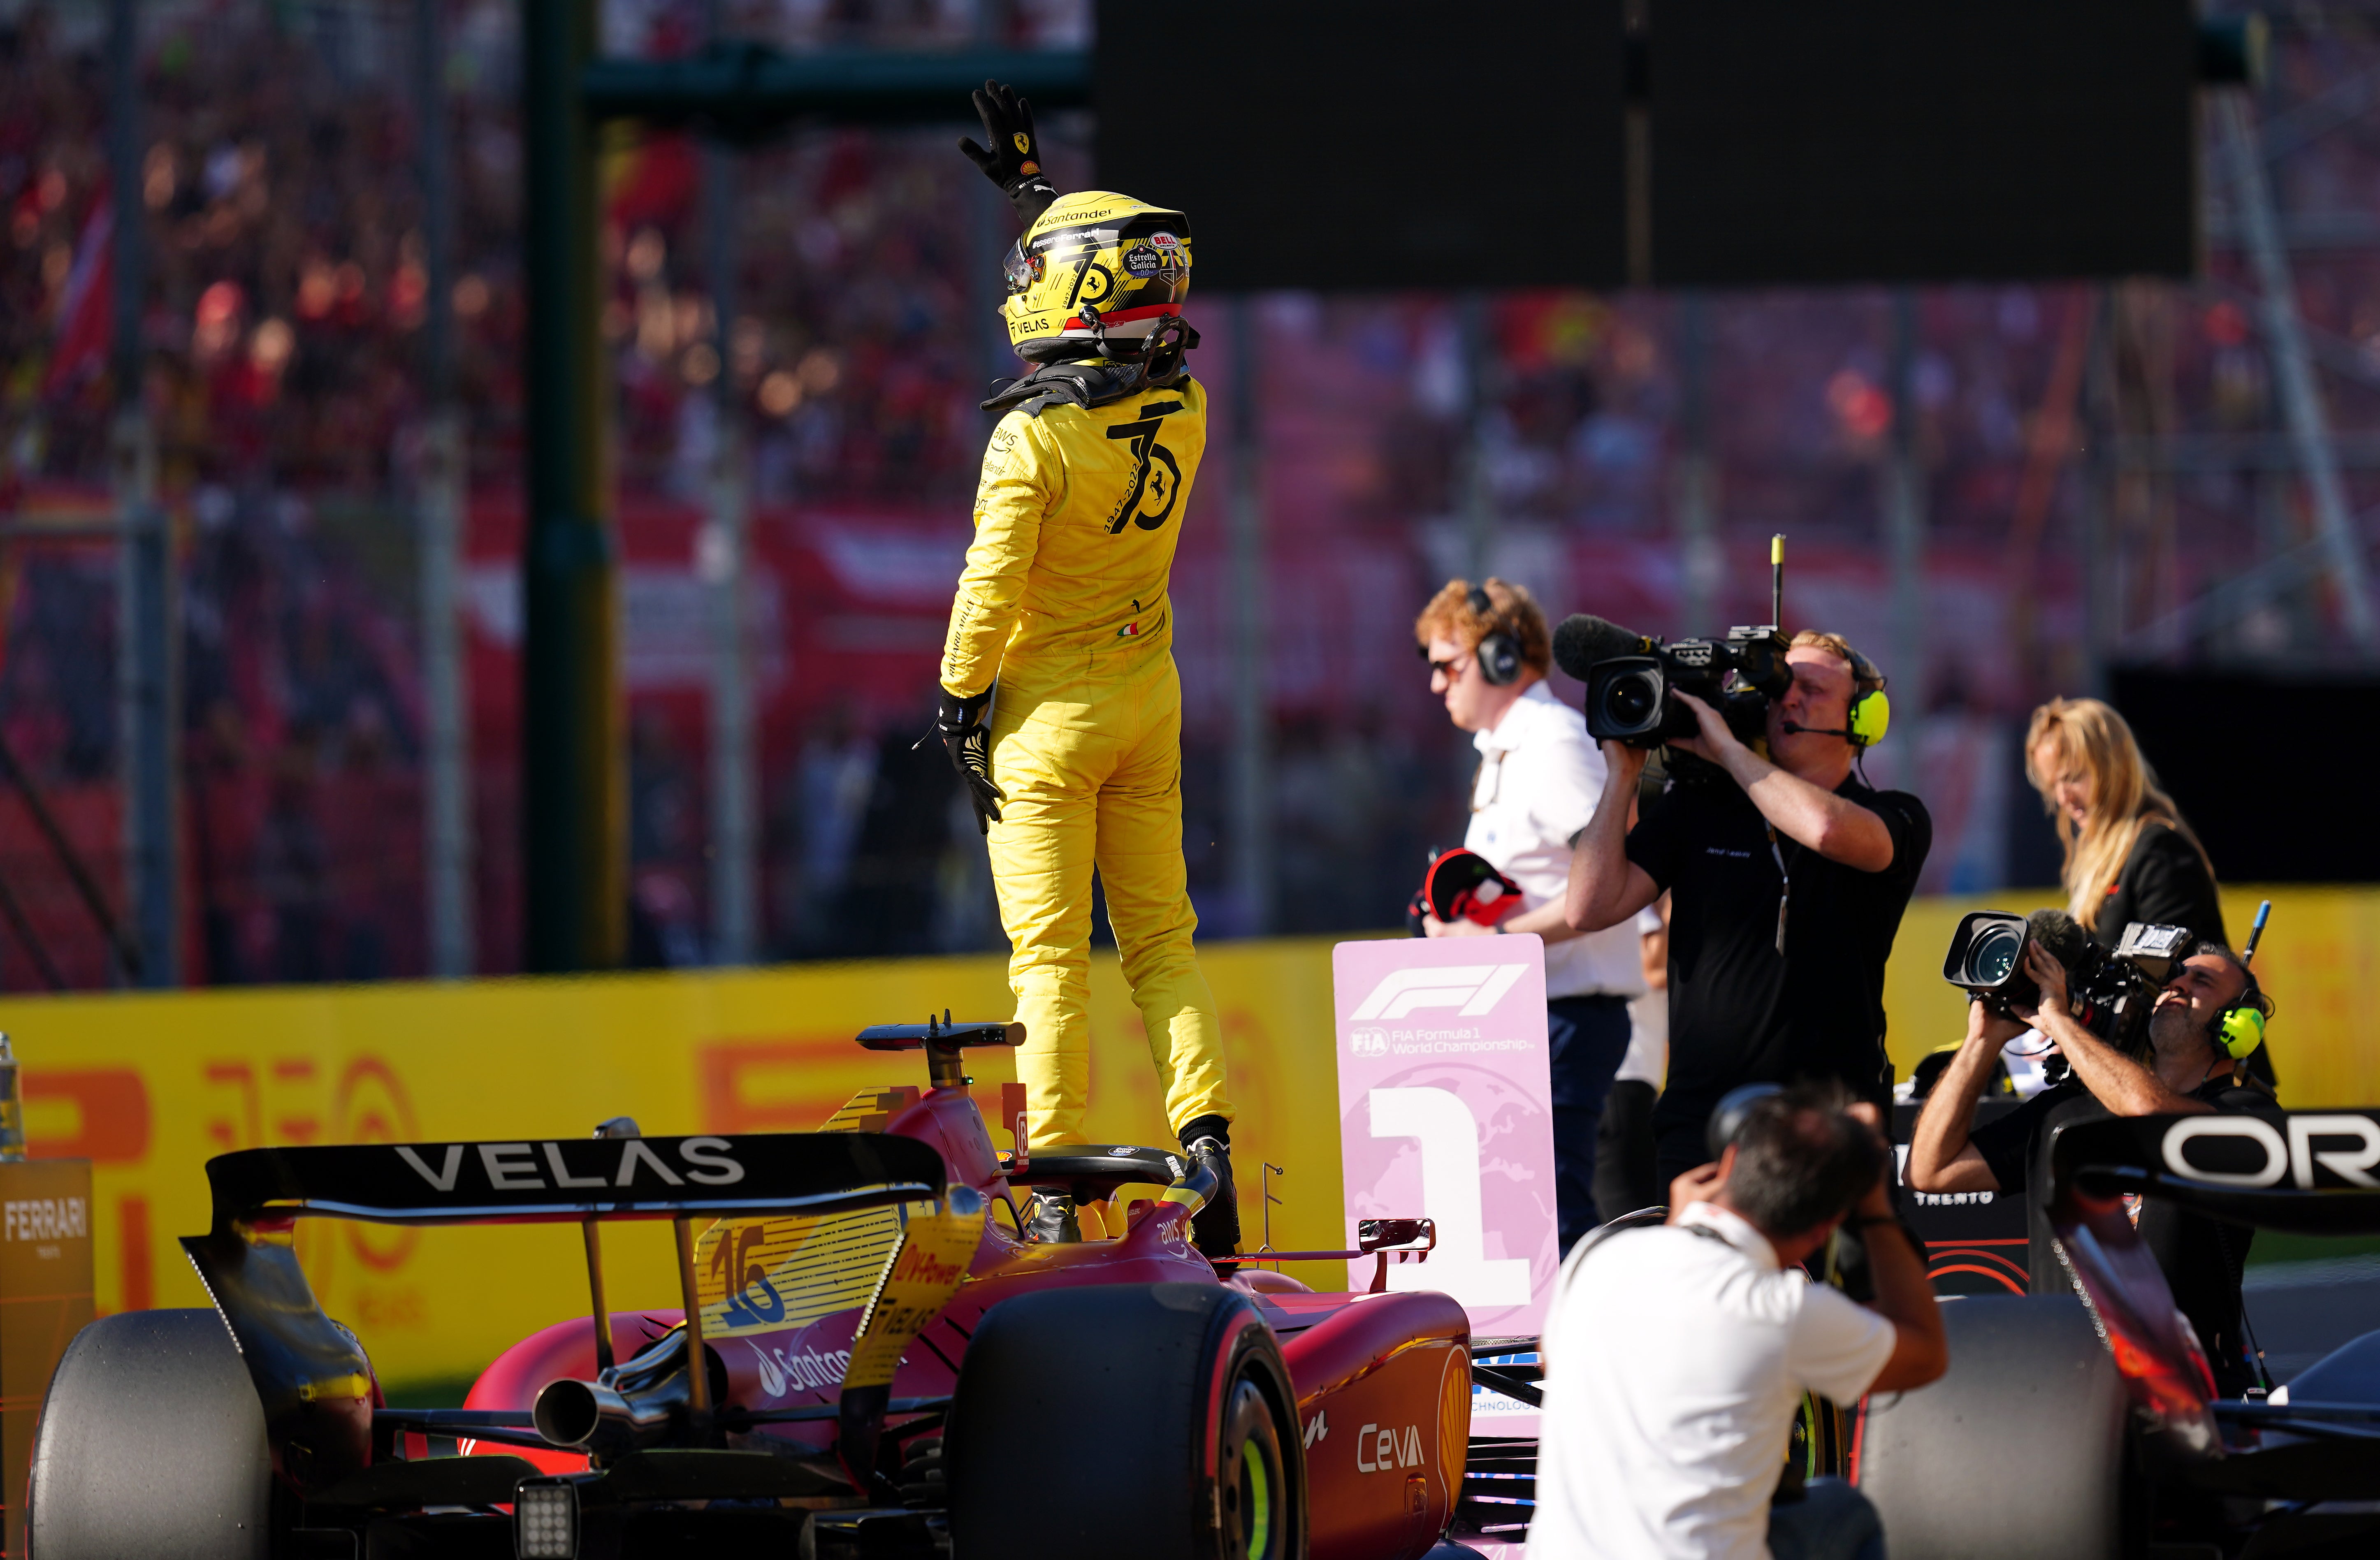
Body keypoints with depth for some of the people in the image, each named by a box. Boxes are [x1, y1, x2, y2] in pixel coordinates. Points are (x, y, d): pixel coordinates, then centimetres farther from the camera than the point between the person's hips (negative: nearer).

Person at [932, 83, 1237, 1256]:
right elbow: (1116, 306, 18)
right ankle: (1204, 1134, -3)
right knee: (1160, 937, 11)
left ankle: (1053, 1192, -3)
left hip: (1049, 709, -6)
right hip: (1149, 693, 6)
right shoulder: (1180, 409, -1)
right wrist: (1030, 185, 24)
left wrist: (958, 707, -4)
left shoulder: (1035, 435, -20)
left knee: (1049, 953, -2)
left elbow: (991, 586, -16)